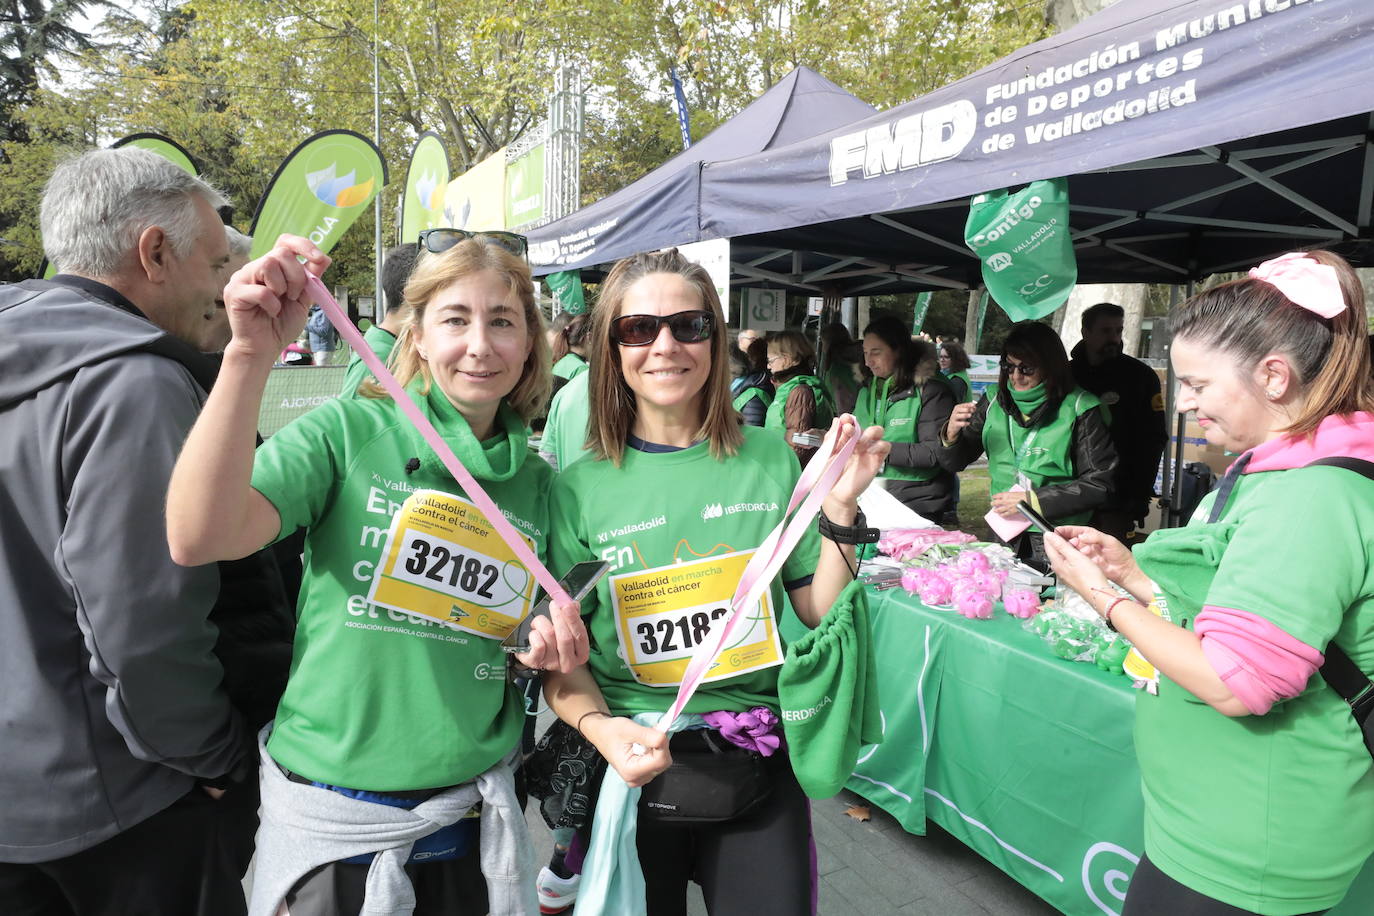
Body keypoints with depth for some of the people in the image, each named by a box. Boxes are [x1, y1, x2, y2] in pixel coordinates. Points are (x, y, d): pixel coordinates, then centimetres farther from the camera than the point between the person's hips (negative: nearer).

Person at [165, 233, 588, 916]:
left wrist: (551, 645, -10)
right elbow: (200, 540, -25)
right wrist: (251, 354, -32)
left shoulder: (537, 482, 2)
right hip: (331, 816, -3)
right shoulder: (348, 432, -10)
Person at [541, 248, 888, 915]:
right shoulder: (579, 488, -7)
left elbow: (817, 611, 2)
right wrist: (601, 728, -21)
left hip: (756, 757, 1)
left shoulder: (769, 460, -2)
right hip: (632, 761, -1)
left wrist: (840, 509, -11)